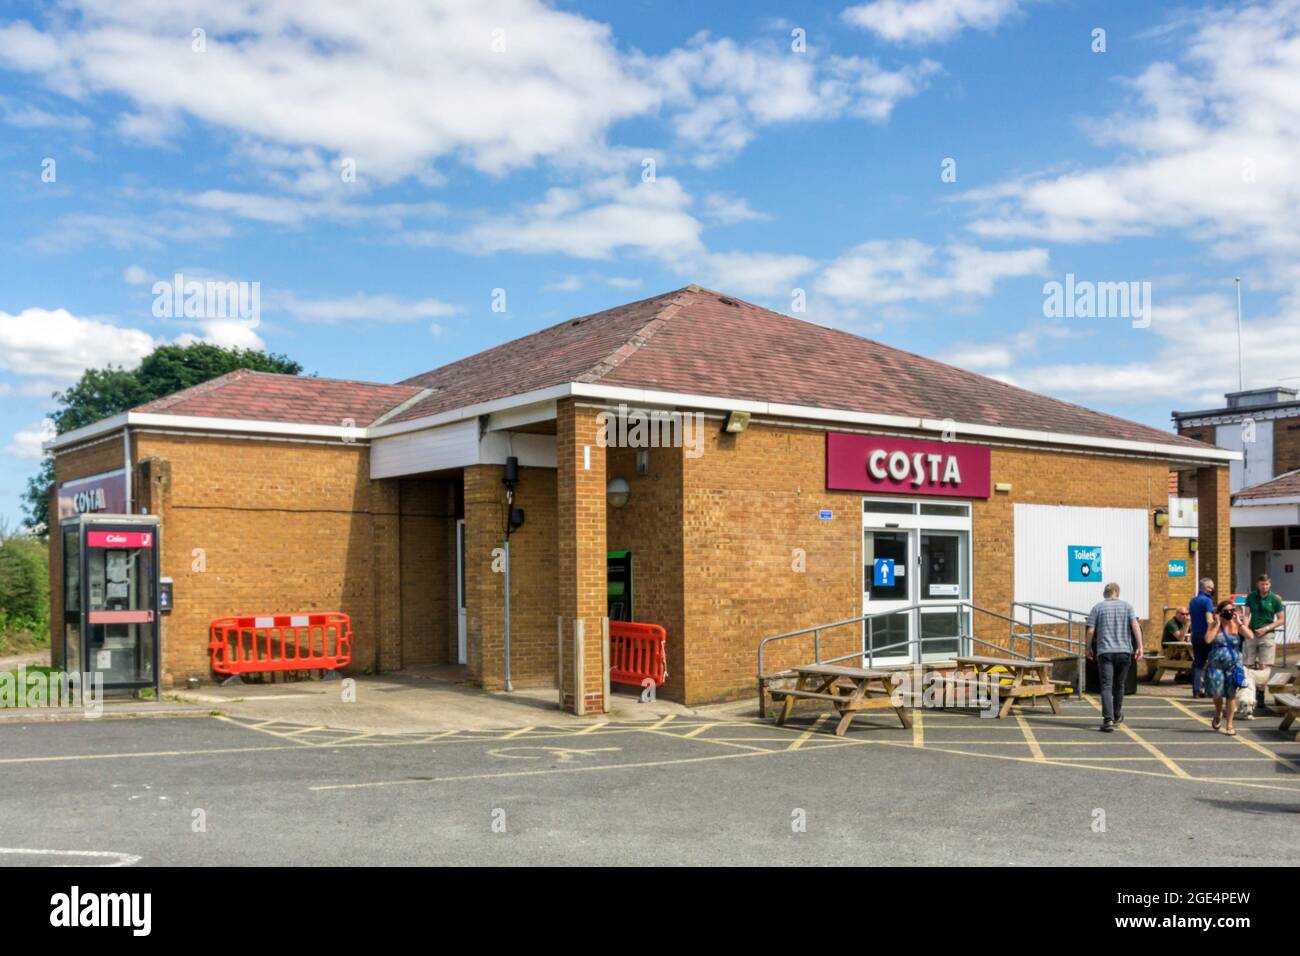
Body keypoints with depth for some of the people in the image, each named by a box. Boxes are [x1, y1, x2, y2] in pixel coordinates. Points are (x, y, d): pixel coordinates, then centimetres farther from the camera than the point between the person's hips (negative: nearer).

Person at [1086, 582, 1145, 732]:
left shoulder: (1098, 607, 4)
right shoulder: (1127, 606, 8)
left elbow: (1090, 631, -2)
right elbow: (1135, 626, -4)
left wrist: (1089, 649, 10)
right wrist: (1139, 646, -4)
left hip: (1105, 651, -2)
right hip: (1124, 651, 2)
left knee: (1106, 686, -6)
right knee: (1119, 685, 19)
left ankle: (1108, 720, -20)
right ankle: (1117, 716, 34)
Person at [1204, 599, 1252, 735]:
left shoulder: (1238, 625, 3)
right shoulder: (1215, 626, 2)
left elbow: (1250, 636, -14)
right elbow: (1208, 639, -16)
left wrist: (1239, 622, -11)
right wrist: (1218, 624, -11)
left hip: (1233, 665, 1)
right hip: (1215, 664, -1)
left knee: (1231, 694, 2)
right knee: (1217, 693, -9)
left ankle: (1229, 725, 16)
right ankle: (1218, 713, 25)